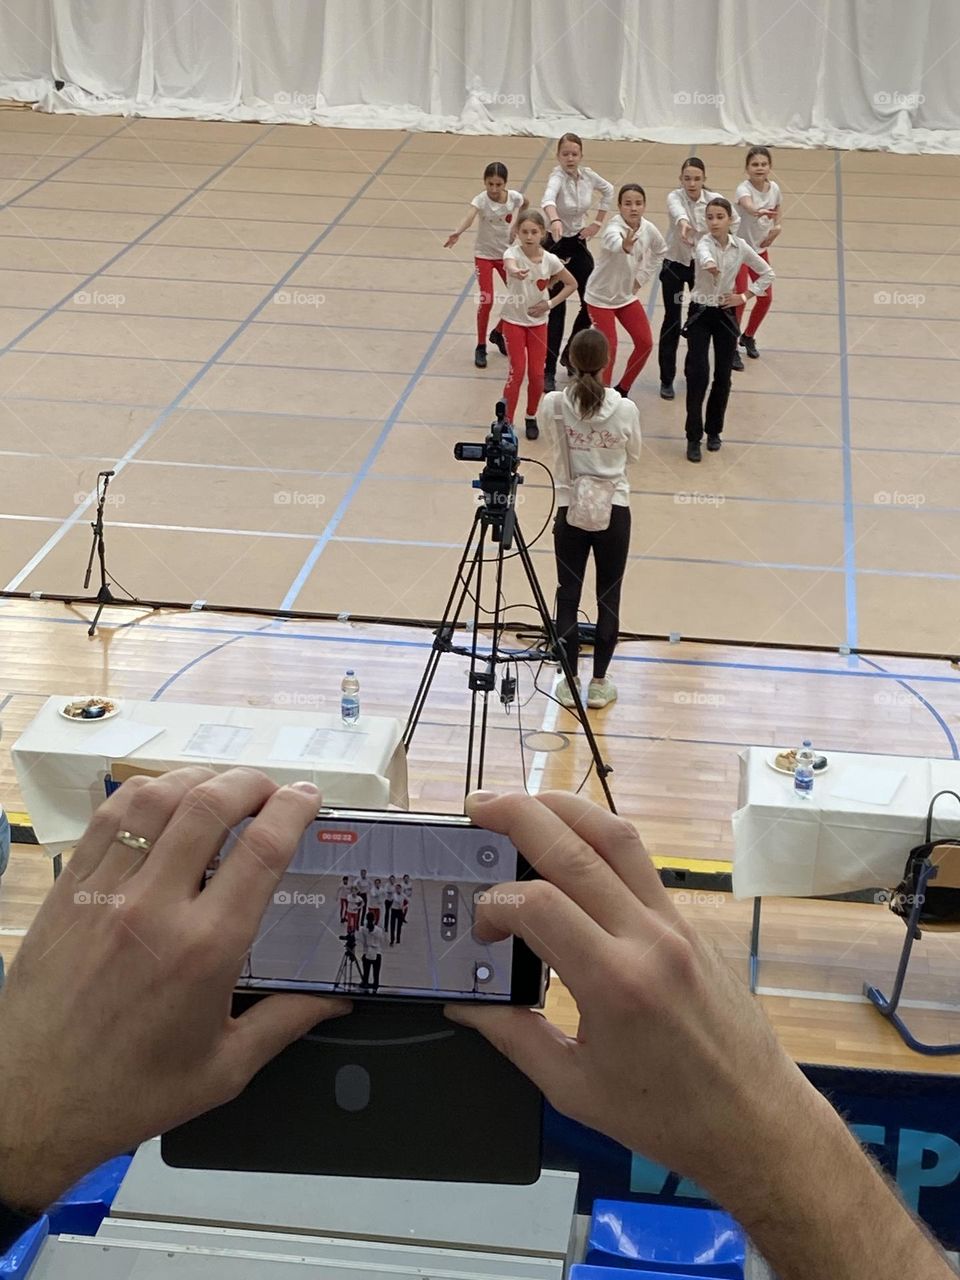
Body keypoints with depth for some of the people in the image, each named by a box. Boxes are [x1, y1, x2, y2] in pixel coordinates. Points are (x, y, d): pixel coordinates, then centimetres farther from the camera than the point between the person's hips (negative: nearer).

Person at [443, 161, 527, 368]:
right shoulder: (481, 199, -24)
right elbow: (471, 216, -45)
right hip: (484, 255, -4)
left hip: (506, 253, 4)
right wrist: (457, 232, -65)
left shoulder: (513, 197, -13)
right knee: (486, 300, -13)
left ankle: (498, 333, 30)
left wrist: (516, 224, 0)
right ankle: (480, 346, 4)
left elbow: (525, 203, 13)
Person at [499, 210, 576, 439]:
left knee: (536, 374, 4)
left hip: (538, 321, 3)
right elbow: (509, 264, -46)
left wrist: (550, 303, -8)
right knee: (517, 371, -7)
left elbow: (571, 284, 4)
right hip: (513, 320, -2)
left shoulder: (549, 259, -10)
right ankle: (506, 422, 3)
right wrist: (515, 272, -70)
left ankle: (531, 418, 26)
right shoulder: (514, 252, -19)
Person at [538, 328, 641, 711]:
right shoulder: (625, 409, -15)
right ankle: (599, 683, 20)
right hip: (614, 511, 0)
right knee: (608, 598, 12)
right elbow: (633, 454, 3)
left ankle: (569, 683, 19)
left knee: (568, 597, 12)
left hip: (570, 510, 0)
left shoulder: (553, 405, -13)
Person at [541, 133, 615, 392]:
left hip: (579, 245, 6)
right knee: (557, 308, -7)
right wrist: (554, 220, -67)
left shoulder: (587, 175, -5)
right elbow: (548, 198, -46)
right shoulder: (557, 177, -23)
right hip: (557, 245, -6)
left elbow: (608, 190, 17)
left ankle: (570, 354, 28)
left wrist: (598, 221, 8)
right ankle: (549, 371, -1)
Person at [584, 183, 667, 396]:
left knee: (645, 343, 5)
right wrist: (625, 246, -78)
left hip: (627, 295, 6)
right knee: (608, 347, -10)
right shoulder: (613, 227, -29)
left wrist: (642, 276, 4)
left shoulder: (648, 229, -11)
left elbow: (660, 250, 12)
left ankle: (622, 390, 22)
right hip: (600, 296, -6)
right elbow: (614, 242, -56)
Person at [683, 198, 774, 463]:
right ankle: (694, 438, -2)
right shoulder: (705, 243, -17)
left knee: (723, 376, 7)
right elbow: (703, 253, -45)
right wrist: (708, 263, -69)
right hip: (700, 313, -3)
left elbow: (767, 273, 8)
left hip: (726, 314, 3)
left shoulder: (740, 246, -5)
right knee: (698, 374, -11)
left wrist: (744, 296, -3)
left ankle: (713, 431, 26)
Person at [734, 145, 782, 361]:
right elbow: (747, 205, -50)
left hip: (760, 248, 6)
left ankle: (748, 337, 32)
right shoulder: (744, 188, -25)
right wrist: (758, 212, -73)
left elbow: (778, 209, 15)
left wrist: (777, 227, -6)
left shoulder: (774, 188, -6)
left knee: (766, 297, 9)